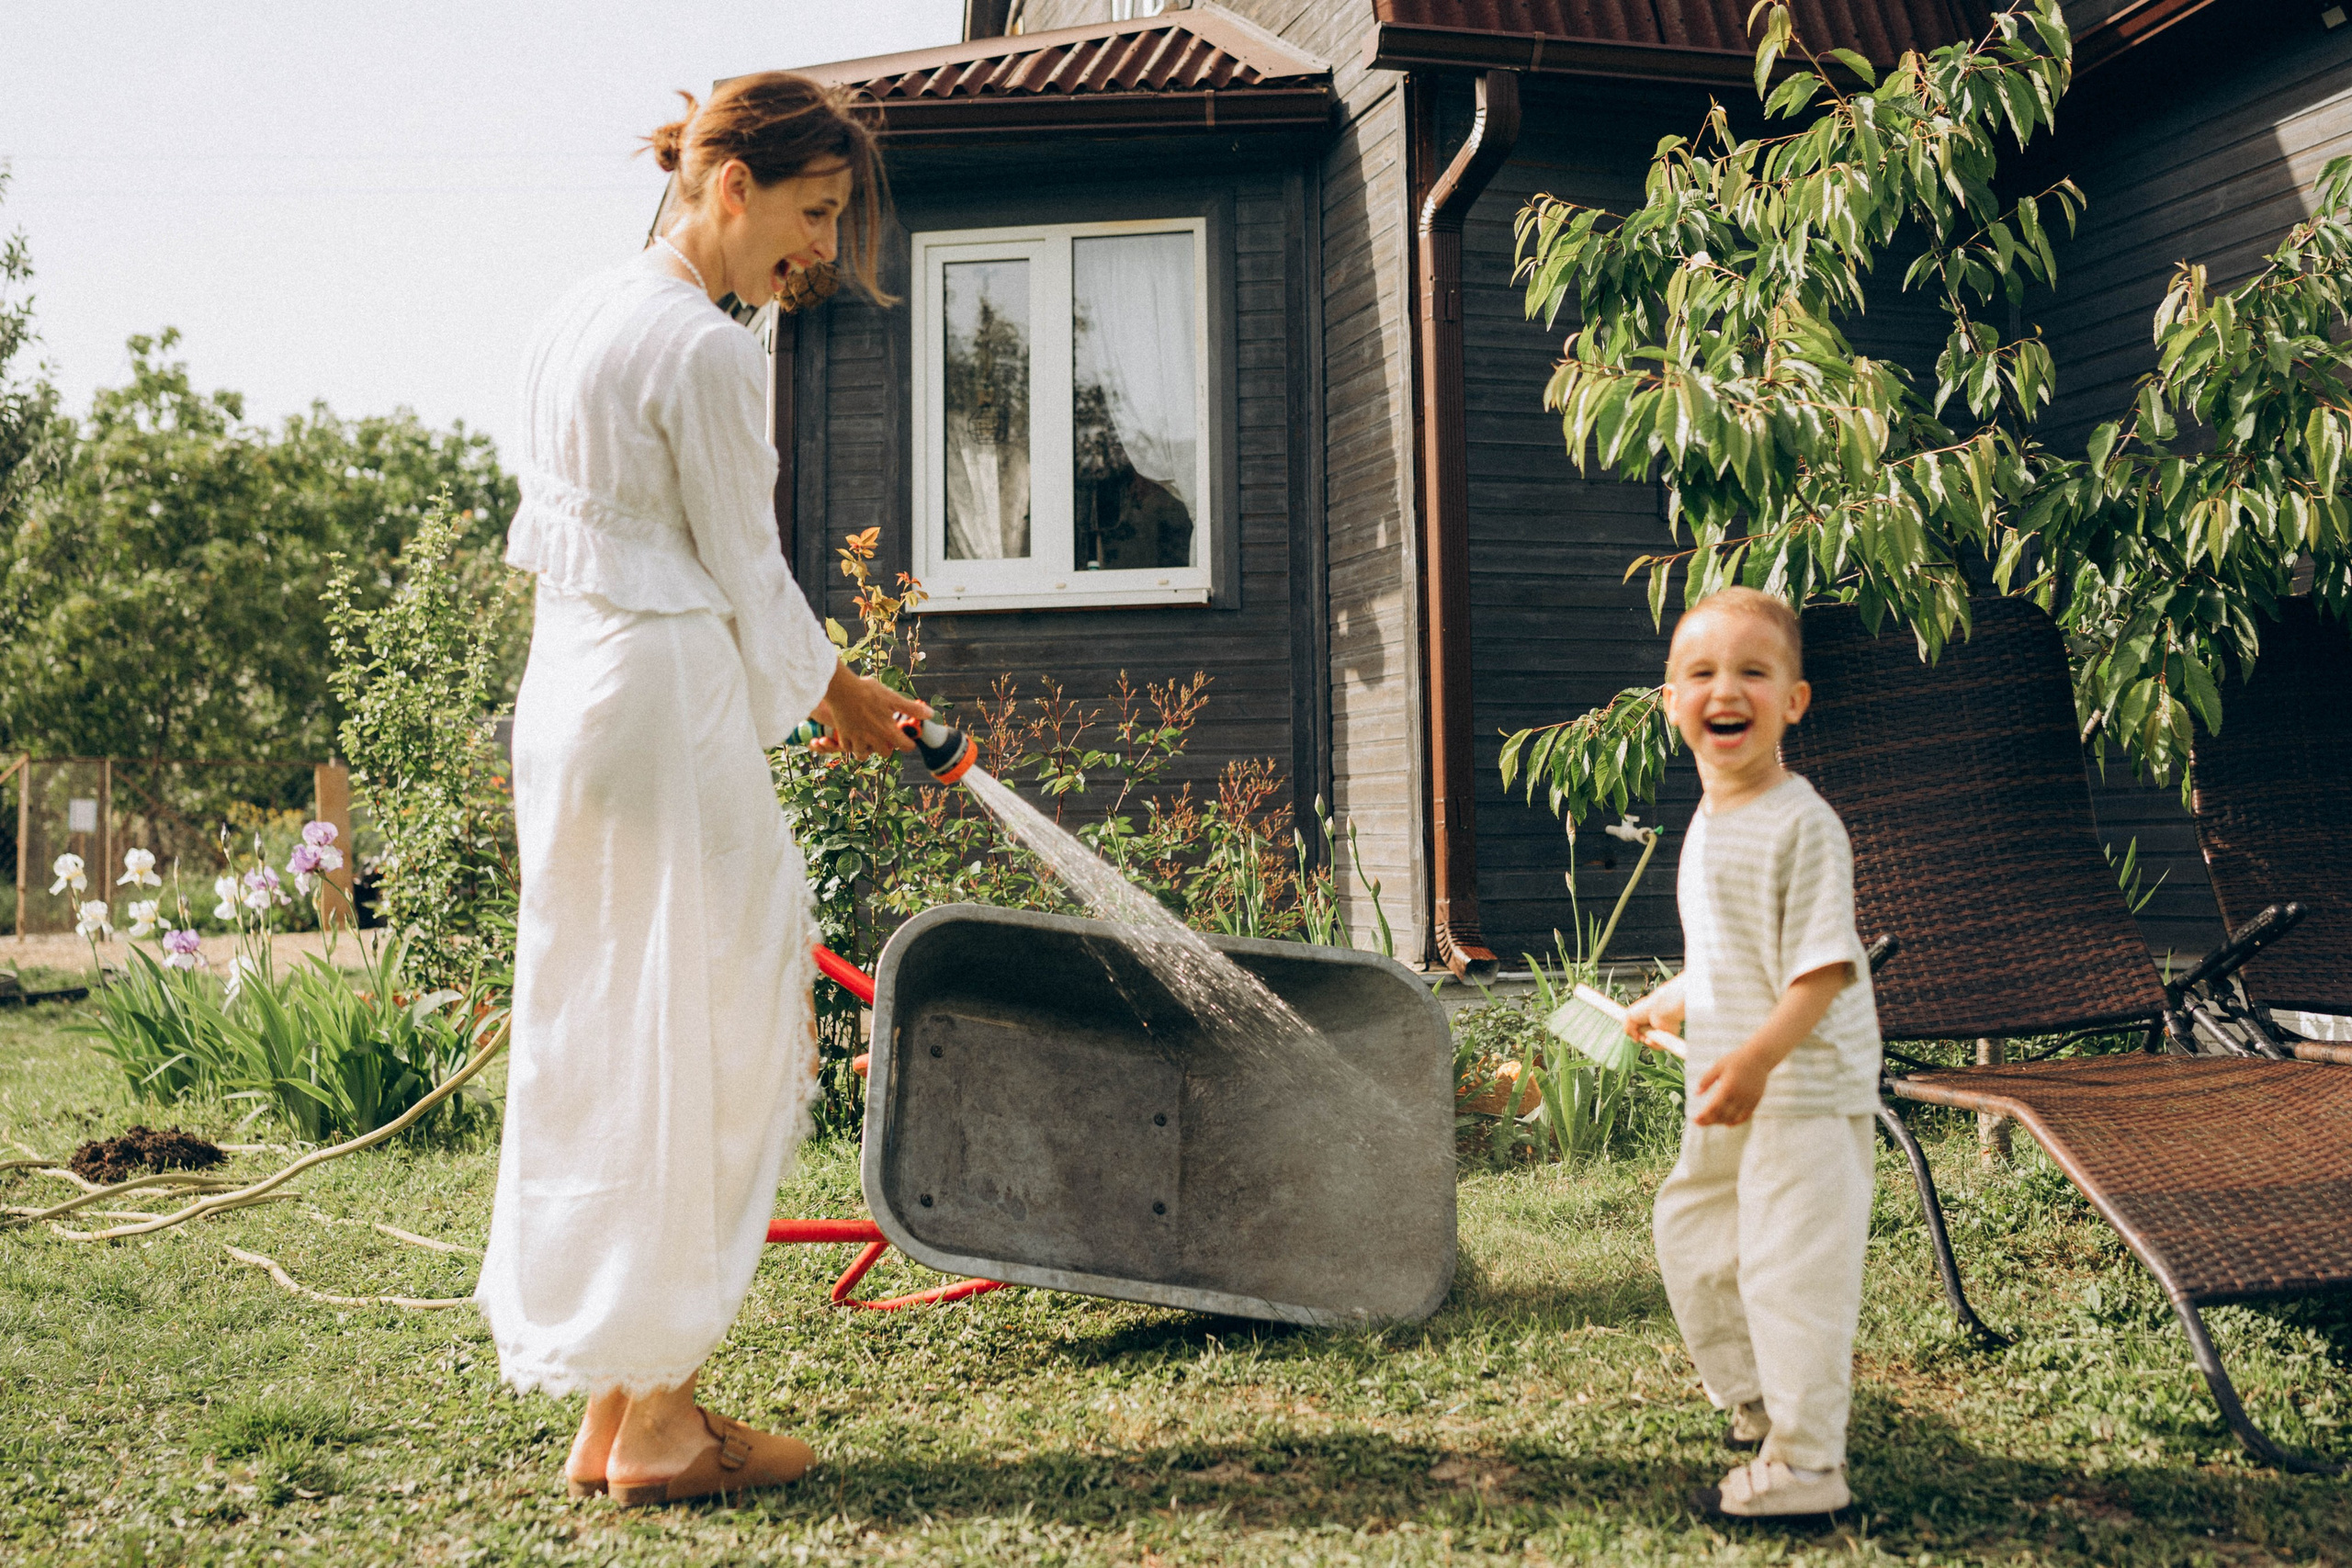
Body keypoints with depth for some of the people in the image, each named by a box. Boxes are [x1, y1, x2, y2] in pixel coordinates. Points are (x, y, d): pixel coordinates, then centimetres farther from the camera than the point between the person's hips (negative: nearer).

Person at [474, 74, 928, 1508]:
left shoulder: (581, 314, 14)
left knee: (605, 1037, 13)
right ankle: (653, 1413, 9)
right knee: (689, 1040, -1)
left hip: (569, 687, 10)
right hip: (669, 702, -10)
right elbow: (745, 576, -10)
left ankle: (611, 1401, 22)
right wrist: (837, 696, 8)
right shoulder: (706, 349, -14)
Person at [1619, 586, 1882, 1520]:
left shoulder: (1801, 825, -17)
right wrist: (1672, 1005, 31)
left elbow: (1823, 968, -22)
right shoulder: (1705, 824, 10)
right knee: (1692, 1241, 20)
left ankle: (1804, 1467, 5)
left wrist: (1759, 1056, -29)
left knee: (1791, 1269, -6)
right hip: (1727, 1097, 10)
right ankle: (1756, 1402, 38)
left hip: (1805, 1090, -9)